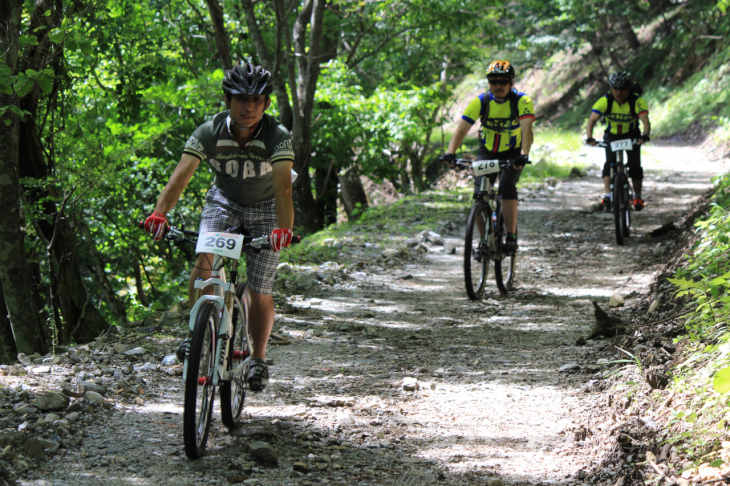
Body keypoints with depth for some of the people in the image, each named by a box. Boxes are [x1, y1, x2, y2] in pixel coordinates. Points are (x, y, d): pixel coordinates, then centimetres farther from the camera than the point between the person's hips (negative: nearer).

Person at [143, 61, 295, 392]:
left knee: (260, 292, -3)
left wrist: (284, 228, -59)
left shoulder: (278, 136, -29)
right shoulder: (209, 132, -24)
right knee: (203, 259, -27)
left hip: (265, 209, -1)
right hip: (223, 201, 1)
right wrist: (159, 213, -52)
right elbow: (181, 175, -35)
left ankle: (259, 360, 19)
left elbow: (283, 186, -41)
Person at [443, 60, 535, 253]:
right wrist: (450, 152, -39)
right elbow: (461, 129, -23)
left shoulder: (522, 101, -20)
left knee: (507, 187, -25)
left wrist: (523, 155, -52)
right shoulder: (480, 102, -15)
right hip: (487, 152, 2)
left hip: (513, 153, -2)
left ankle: (511, 237, -21)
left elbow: (527, 129, -35)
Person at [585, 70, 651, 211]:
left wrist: (645, 135, -60)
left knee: (635, 165, -11)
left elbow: (645, 120, -39)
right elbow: (592, 120, -32)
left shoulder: (637, 101, -26)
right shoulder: (605, 101, -25)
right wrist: (589, 138, -50)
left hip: (632, 136, 0)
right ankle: (608, 195, -23)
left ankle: (637, 196, 10)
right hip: (612, 135, 0)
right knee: (610, 162, -22)